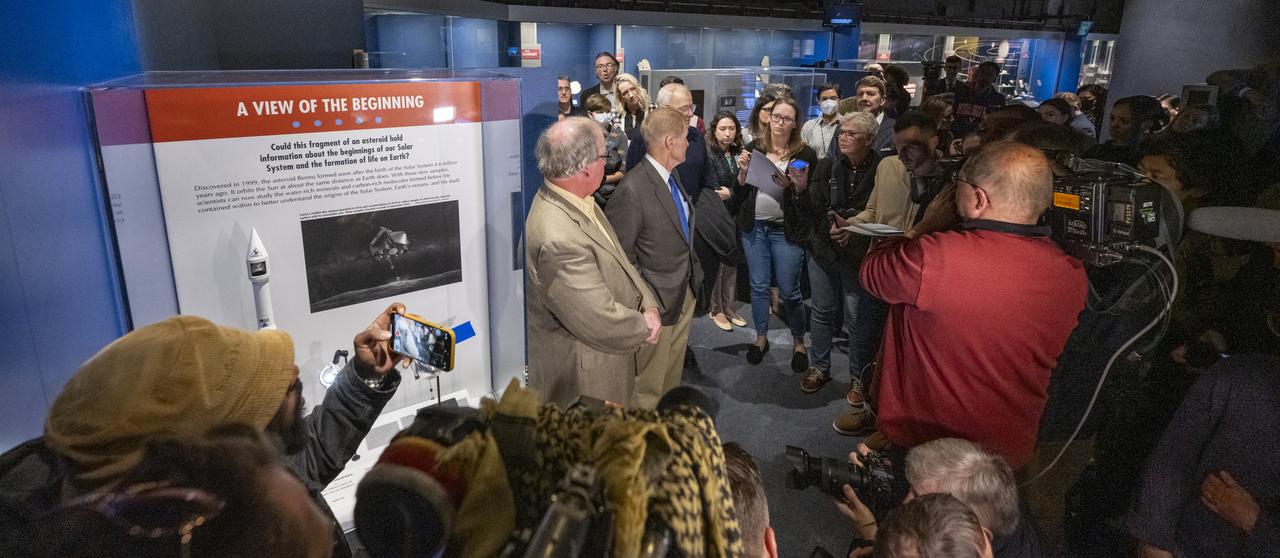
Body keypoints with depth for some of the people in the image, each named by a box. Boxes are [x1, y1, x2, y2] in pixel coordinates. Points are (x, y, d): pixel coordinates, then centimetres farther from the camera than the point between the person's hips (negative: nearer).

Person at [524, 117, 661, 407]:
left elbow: (619, 261, 7)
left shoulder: (579, 201, -3)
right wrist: (644, 327, -11)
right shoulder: (558, 239, -34)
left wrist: (648, 306, -7)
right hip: (586, 382, -9)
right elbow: (603, 324, -30)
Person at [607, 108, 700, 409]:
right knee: (648, 385, 9)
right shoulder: (632, 190, -26)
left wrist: (692, 276, 14)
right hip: (657, 302, -9)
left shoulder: (673, 175, 4)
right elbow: (620, 254, -21)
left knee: (673, 372, 25)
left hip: (685, 293, 9)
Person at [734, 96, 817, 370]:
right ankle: (761, 337, 27)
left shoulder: (805, 154, -3)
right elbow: (741, 189, 7)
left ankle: (798, 341, 23)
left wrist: (801, 185, -21)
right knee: (758, 286, 11)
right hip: (754, 226, 3)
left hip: (786, 230, -2)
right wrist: (743, 170, -11)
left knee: (789, 291, 3)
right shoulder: (754, 148, 4)